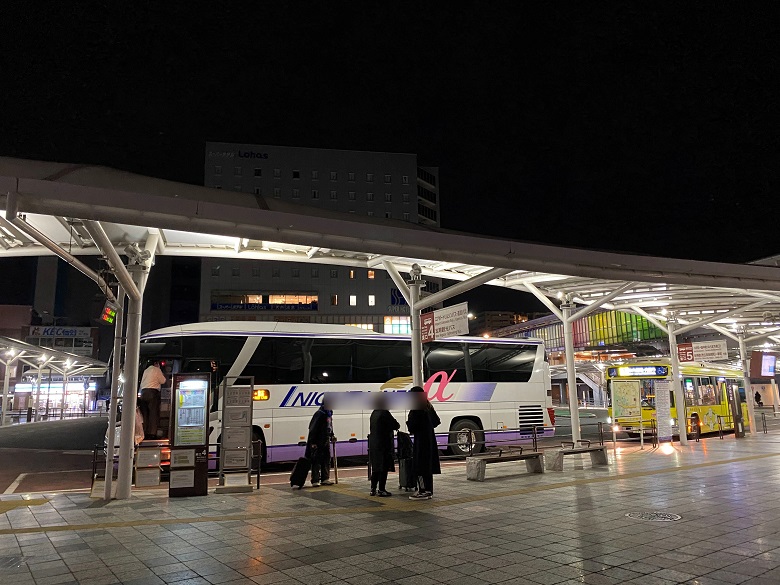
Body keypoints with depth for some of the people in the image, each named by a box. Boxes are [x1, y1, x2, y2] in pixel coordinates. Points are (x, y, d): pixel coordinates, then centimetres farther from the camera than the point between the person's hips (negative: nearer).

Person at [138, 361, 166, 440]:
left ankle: (145, 433, 0)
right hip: (153, 392, -6)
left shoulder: (145, 371, 24)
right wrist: (163, 375, 18)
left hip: (143, 392, 7)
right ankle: (152, 434, -14)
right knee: (153, 413, -8)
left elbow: (142, 383, 23)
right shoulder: (156, 370, 4)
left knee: (145, 413, 4)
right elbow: (163, 381, 3)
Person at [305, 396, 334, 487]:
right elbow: (313, 429, -20)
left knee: (326, 460, 12)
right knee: (316, 462, -3)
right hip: (317, 442, -9)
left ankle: (325, 479, 20)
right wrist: (313, 442, -21)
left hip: (326, 441, 9)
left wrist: (332, 435, 16)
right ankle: (315, 481, 1)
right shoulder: (319, 414, -19)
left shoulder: (329, 414, 9)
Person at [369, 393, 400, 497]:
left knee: (375, 467, 14)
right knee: (384, 467, 0)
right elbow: (396, 425, -14)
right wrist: (397, 426, 11)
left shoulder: (374, 413, 8)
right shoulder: (385, 413, -16)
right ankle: (381, 490, 3)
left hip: (373, 444, 8)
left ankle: (373, 489, 19)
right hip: (383, 444, -8)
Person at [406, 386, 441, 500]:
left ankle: (423, 491, 1)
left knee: (420, 466, -2)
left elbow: (412, 427, -17)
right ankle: (428, 491, 20)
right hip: (430, 439, 9)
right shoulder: (429, 407, 9)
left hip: (420, 441, -8)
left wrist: (408, 422, 3)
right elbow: (436, 421, 15)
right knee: (428, 465, 13)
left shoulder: (416, 409, -16)